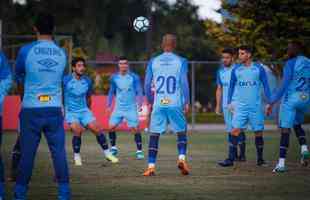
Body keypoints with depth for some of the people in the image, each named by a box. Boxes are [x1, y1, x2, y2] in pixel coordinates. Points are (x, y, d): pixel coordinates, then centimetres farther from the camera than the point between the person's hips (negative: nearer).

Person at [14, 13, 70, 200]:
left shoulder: (26, 50, -5)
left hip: (31, 109, -2)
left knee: (27, 153, 3)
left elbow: (18, 76, 11)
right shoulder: (61, 53, 4)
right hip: (55, 109, 2)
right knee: (59, 151, 4)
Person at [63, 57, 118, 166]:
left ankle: (107, 153, 7)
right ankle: (76, 156, -4)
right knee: (77, 130, -23)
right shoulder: (66, 80, -12)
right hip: (70, 111, -4)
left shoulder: (87, 81, 2)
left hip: (84, 110, 4)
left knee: (97, 129, -7)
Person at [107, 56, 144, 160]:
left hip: (131, 108, -3)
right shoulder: (114, 77, 4)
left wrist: (139, 104, -13)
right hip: (118, 107, 3)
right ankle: (113, 148, 15)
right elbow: (111, 92, 14)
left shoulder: (134, 77, -5)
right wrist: (109, 105, 7)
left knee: (135, 129, -9)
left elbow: (139, 92, -1)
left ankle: (139, 151, 2)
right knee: (111, 127, -4)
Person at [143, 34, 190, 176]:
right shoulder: (181, 61, 1)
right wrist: (186, 102, 1)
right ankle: (182, 158, -7)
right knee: (181, 131, 13)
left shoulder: (153, 62, 7)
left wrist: (150, 102, 19)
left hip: (158, 104, 1)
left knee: (154, 135, 4)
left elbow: (147, 85, 7)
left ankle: (151, 166, -1)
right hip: (175, 104, -1)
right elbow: (184, 83, -5)